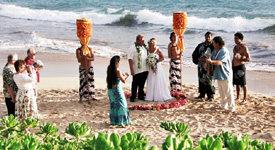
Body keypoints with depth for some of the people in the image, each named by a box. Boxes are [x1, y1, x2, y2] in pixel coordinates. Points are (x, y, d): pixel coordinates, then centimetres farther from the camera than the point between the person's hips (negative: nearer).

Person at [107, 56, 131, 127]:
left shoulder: (109, 70, 2)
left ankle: (114, 121, 26)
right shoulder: (117, 71, -20)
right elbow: (124, 81, -16)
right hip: (117, 90, -7)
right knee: (120, 105, 3)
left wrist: (122, 75, 23)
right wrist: (127, 76, 2)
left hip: (110, 90, 7)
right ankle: (121, 122, 4)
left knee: (113, 105, 18)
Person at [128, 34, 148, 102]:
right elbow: (130, 59, -14)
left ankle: (141, 96, 26)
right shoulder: (133, 48, -11)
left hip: (145, 70, 6)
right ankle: (132, 97, 13)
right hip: (137, 70, -6)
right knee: (135, 84, 2)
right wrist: (131, 70, -18)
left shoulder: (144, 47, 11)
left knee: (142, 84, 14)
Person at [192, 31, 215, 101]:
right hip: (201, 66, 5)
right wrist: (198, 59, -4)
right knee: (201, 79, 10)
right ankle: (202, 95, 22)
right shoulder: (200, 45, 12)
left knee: (209, 80, -7)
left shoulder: (213, 46, -4)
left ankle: (210, 96, 2)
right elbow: (194, 54, 14)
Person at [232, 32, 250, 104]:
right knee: (237, 83, 14)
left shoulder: (244, 47, -12)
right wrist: (231, 66, 18)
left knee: (243, 84, -2)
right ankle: (238, 97, 25)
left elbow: (248, 59, -17)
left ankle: (245, 99, 3)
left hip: (240, 67, -8)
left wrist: (239, 59, -23)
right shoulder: (235, 47, 13)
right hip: (234, 67, 8)